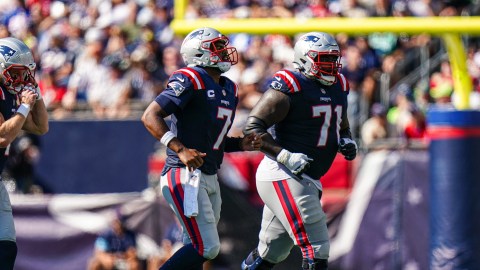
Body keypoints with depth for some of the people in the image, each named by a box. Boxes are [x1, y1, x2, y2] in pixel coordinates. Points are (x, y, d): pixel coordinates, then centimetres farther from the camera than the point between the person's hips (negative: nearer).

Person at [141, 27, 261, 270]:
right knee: (206, 247, -13)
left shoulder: (229, 89, 16)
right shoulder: (190, 80, -11)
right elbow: (150, 116, -16)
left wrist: (241, 144, 5)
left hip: (209, 179, 9)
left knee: (196, 250, 11)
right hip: (184, 176, -9)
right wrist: (180, 149, -26)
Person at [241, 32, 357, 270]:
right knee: (316, 250, -14)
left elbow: (342, 127, 28)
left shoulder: (338, 87, 12)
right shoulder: (288, 88, -13)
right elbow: (252, 127, -16)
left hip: (308, 179, 9)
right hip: (283, 177, -9)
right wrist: (286, 156, -25)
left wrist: (347, 142, 4)